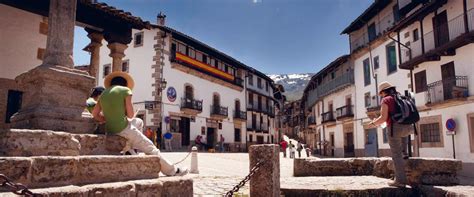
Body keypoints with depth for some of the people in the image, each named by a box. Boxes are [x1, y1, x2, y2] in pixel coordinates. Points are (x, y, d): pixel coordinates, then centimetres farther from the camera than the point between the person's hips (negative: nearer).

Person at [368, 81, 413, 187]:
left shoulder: (386, 100, -5)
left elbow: (383, 118, -12)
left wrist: (374, 123, 6)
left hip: (395, 128, -7)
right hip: (407, 127, 7)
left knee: (396, 155, 0)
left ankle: (400, 180, 1)